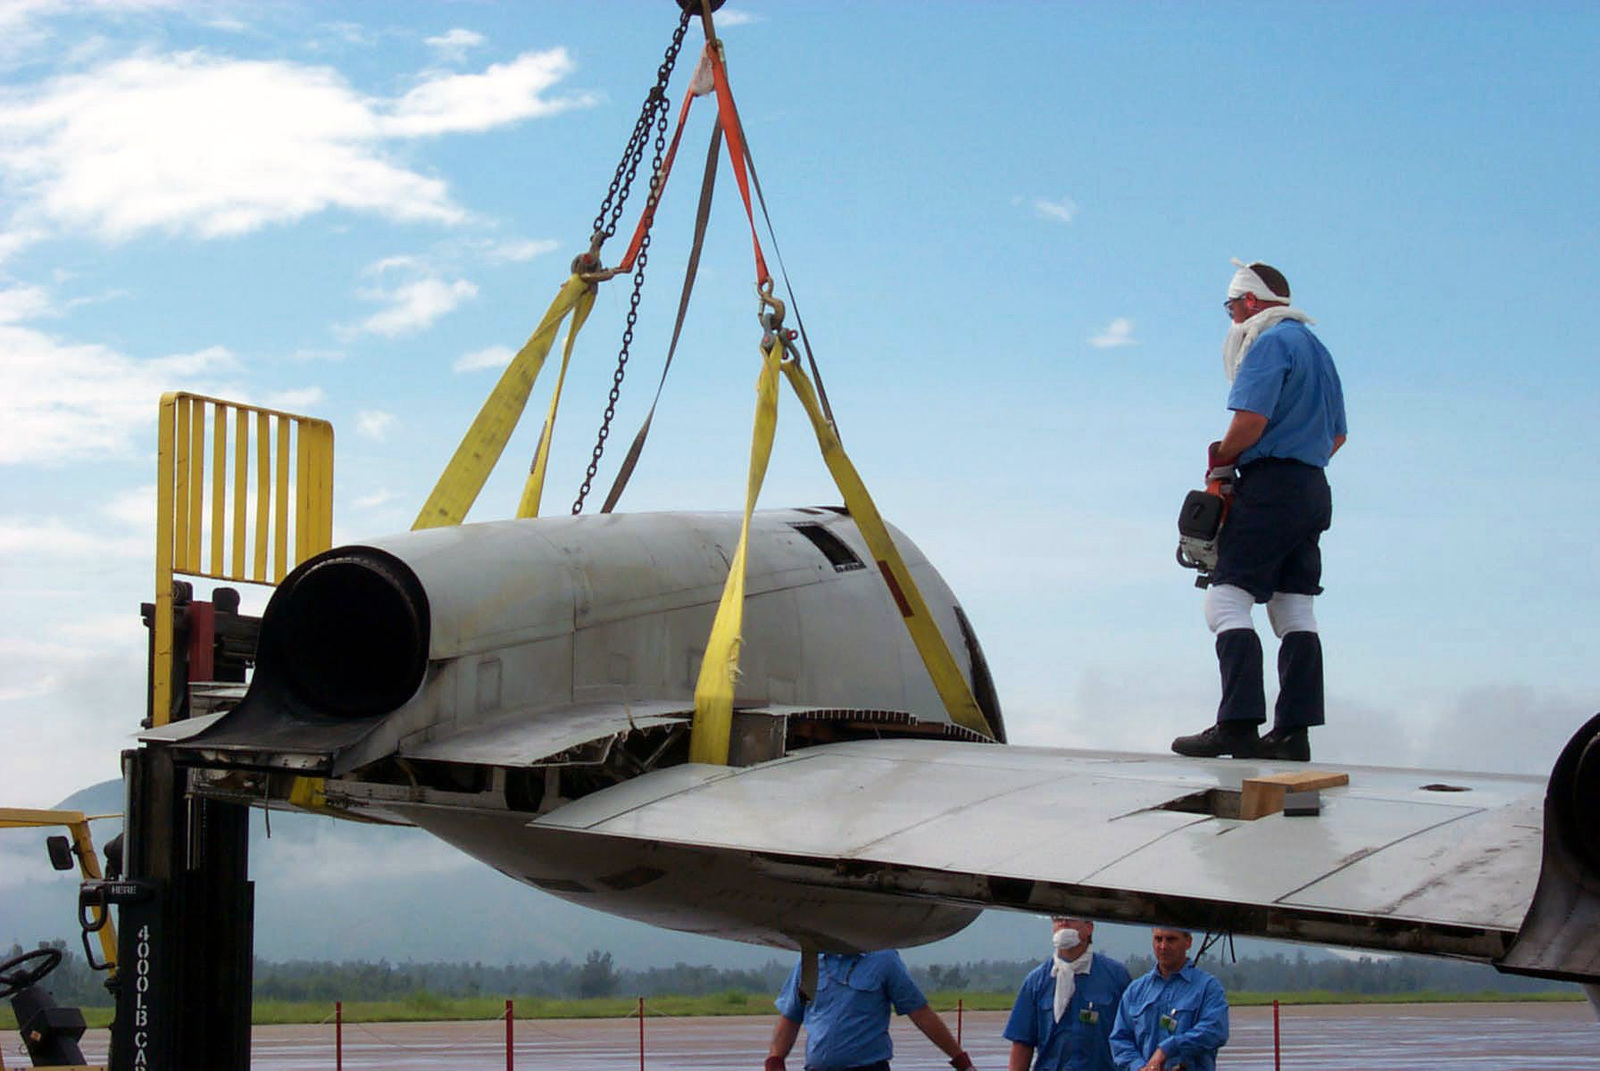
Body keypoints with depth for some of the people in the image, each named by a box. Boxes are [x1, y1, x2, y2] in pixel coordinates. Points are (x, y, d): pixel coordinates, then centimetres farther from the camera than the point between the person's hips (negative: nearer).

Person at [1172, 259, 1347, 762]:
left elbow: (1251, 419, -19)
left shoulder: (1269, 342, -8)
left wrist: (1221, 458, -4)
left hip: (1270, 487, -9)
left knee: (1227, 600, -11)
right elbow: (1337, 435, 27)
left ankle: (1238, 725, -21)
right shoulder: (1318, 350, 22)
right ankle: (1293, 730, 4)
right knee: (1295, 612, 8)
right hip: (1314, 490, 9)